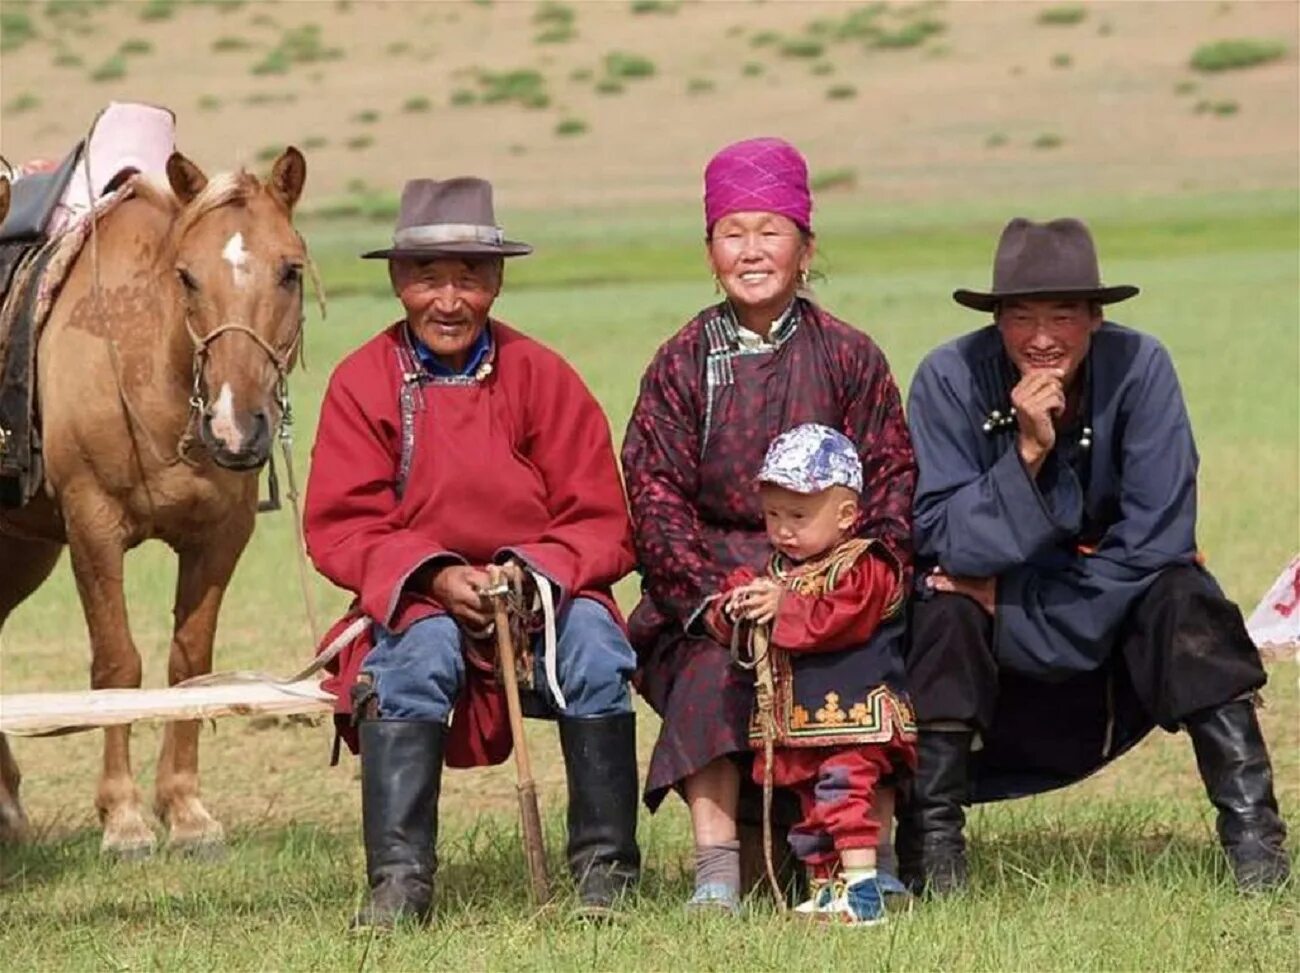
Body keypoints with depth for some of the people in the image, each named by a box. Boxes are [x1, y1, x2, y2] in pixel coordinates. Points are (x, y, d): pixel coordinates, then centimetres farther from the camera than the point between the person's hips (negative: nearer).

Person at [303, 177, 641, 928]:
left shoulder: (540, 375, -2)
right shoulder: (363, 382, -2)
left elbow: (601, 523, -2)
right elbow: (340, 528, -6)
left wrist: (535, 572, -22)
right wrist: (435, 577, -21)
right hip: (419, 605, 0)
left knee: (594, 642, -30)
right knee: (416, 655, -33)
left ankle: (606, 870, -19)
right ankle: (400, 882, -29)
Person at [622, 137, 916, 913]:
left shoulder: (847, 357, 6)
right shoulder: (682, 366, 5)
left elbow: (892, 478, 3)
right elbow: (656, 495, -1)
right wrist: (710, 599, -16)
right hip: (714, 575, 0)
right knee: (713, 674, -28)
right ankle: (717, 871, -27)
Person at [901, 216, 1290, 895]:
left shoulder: (1139, 368, -17)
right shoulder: (950, 377, -18)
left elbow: (1156, 538, -19)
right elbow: (939, 540, -22)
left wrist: (1014, 601, -20)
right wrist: (1027, 452, -34)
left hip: (1116, 622, 0)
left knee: (1182, 595, -28)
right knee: (942, 605, -30)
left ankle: (1252, 832, -26)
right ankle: (931, 849, -22)